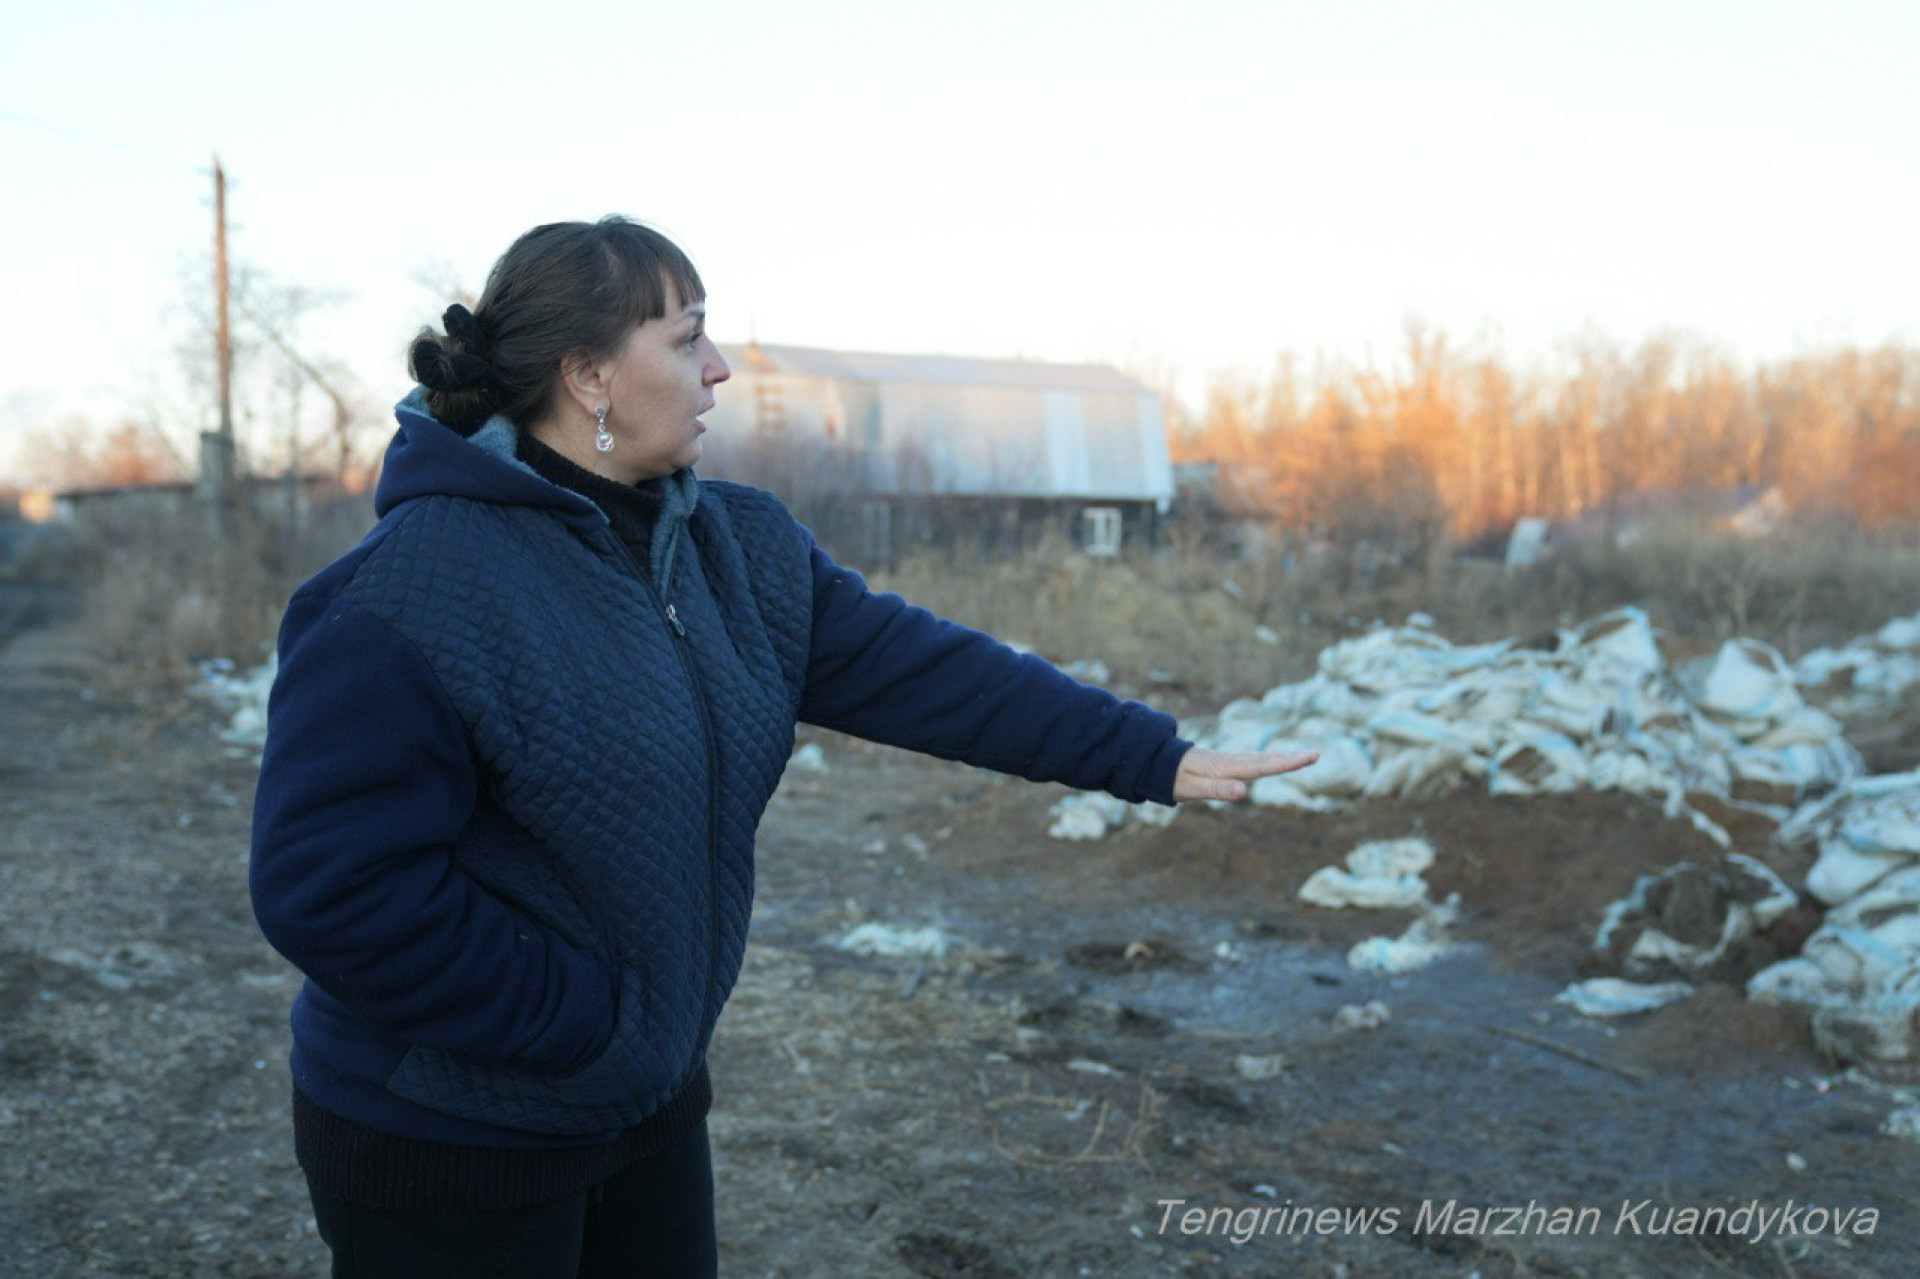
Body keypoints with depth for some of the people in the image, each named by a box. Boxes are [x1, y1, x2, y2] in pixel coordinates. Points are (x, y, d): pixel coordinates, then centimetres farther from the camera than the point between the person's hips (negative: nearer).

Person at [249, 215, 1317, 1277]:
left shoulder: (737, 548, 2)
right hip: (454, 1149, -7)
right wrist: (577, 1020, -20)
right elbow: (331, 884, -25)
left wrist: (1155, 757, -5)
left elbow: (911, 665, -1)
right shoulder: (408, 595, -23)